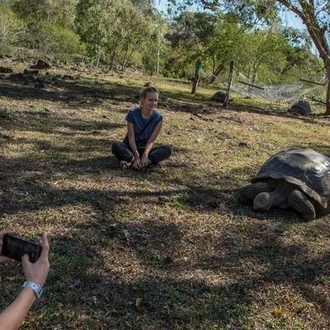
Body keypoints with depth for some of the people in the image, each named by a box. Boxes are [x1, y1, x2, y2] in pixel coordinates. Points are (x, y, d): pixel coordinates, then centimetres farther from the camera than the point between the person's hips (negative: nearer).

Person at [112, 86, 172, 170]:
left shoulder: (158, 118, -10)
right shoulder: (132, 113, -15)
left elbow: (151, 141, -13)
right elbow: (131, 137, -17)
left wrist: (145, 154, -32)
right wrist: (137, 157, -30)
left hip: (144, 148, 2)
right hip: (130, 147, -2)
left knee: (167, 149, -24)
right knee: (116, 146, -33)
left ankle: (131, 162, -38)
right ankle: (150, 161, -38)